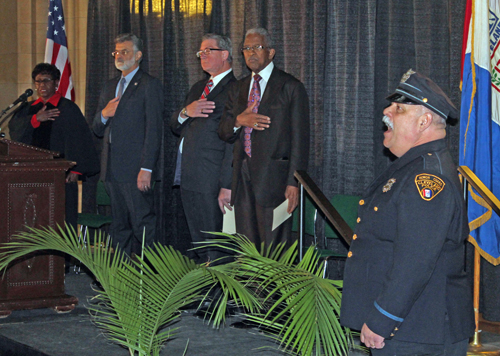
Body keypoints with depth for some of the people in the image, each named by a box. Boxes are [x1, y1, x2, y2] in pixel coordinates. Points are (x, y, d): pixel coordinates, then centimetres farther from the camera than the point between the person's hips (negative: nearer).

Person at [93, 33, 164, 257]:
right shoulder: (110, 87, 21)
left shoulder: (150, 85, -3)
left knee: (143, 225, -9)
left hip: (135, 170, -7)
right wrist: (103, 115, -2)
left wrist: (146, 169, -17)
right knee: (119, 227, 10)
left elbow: (154, 130, -10)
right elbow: (98, 130, 22)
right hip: (112, 170, 7)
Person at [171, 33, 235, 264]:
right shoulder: (198, 88, 20)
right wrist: (186, 112, -4)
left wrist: (227, 185, -20)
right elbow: (174, 126, 20)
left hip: (211, 180, -9)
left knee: (215, 247, -6)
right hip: (188, 176, 9)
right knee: (198, 244, 13)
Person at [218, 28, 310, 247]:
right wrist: (239, 121, -8)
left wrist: (294, 182, -12)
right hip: (242, 179, 5)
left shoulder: (290, 87, 0)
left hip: (273, 178, -5)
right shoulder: (239, 89, 18)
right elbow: (223, 132, 15)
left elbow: (300, 139, -4)